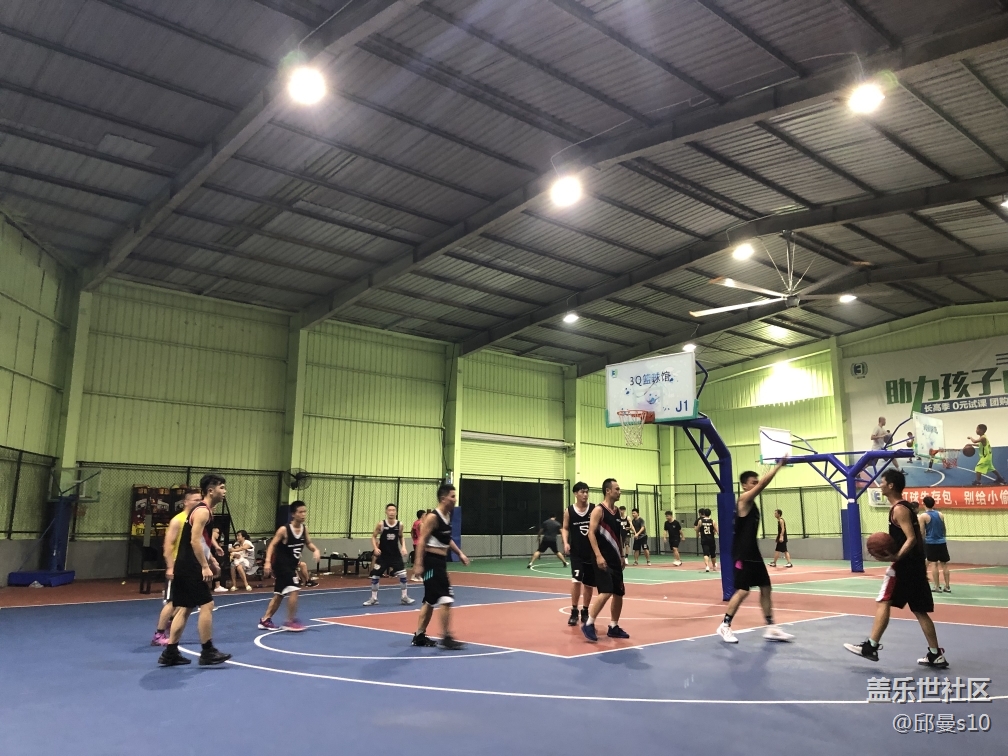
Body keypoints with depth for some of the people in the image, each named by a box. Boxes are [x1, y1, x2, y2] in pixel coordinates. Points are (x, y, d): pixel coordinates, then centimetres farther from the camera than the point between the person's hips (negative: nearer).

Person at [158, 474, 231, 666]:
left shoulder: (204, 510, 17)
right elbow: (195, 541, -23)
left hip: (186, 566, 10)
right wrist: (205, 567, -23)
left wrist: (209, 560, 23)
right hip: (191, 567, -10)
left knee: (184, 608, 12)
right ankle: (207, 652, 0)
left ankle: (170, 653, 16)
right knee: (207, 605, -6)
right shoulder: (202, 511, -14)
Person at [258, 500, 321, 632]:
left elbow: (308, 543, 12)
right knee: (294, 589, -17)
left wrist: (316, 550, -9)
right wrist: (268, 562, -27)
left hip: (292, 566, 8)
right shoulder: (284, 530, -19)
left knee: (279, 595, 15)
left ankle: (265, 620, 26)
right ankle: (291, 621, -7)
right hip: (281, 565, -8)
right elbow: (272, 545, -16)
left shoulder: (304, 529, -1)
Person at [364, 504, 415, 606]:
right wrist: (375, 548, -15)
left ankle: (404, 597, 13)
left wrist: (403, 547, -3)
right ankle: (373, 598, 17)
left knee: (403, 575, -3)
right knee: (375, 576, 0)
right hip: (382, 554, -1)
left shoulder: (400, 525, -5)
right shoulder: (381, 524, -11)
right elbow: (373, 536, -1)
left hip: (395, 554, 1)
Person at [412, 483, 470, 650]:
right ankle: (446, 638, -4)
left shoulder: (448, 516, 11)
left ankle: (419, 636, 23)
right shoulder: (433, 517, -17)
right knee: (446, 599, -11)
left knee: (430, 601, 14)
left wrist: (460, 553, 19)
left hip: (440, 562, 10)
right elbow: (422, 540, -20)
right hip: (432, 562, -10)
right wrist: (419, 564, -24)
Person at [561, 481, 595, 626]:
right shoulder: (569, 511, -3)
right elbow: (565, 528, 6)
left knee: (589, 583, 10)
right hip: (576, 552, -2)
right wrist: (566, 543, -10)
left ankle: (585, 611, 27)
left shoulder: (594, 509, -3)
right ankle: (574, 611, -1)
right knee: (576, 580, -16)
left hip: (592, 551, 2)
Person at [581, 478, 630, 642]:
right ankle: (588, 624, -6)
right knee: (606, 592, -16)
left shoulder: (617, 511, 14)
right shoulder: (599, 510, -12)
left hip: (615, 559, 9)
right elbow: (591, 533, -18)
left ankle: (613, 627, 22)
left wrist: (622, 556, 19)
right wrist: (598, 555, -24)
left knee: (619, 593, 10)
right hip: (603, 559, -9)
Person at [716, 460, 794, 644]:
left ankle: (770, 628, 15)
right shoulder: (744, 499, -13)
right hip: (742, 555, -9)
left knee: (766, 588, 9)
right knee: (743, 591, -9)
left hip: (754, 554, 9)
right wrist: (779, 465, -25)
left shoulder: (752, 503, 14)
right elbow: (763, 483, -24)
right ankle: (725, 626, 3)